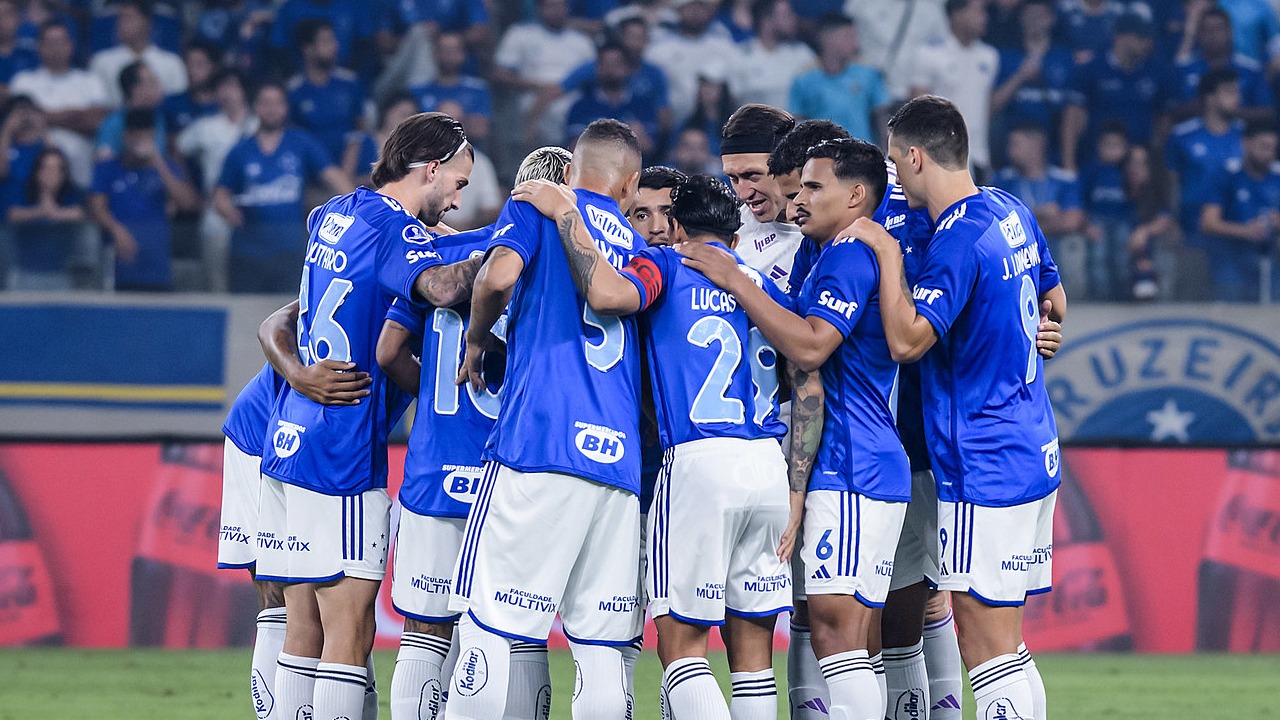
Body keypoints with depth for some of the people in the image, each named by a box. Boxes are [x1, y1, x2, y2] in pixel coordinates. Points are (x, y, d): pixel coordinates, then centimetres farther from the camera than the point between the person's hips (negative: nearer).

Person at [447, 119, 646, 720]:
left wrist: (476, 343, 7)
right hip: (620, 454, 5)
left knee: (489, 626, -5)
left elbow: (498, 276, -10)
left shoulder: (539, 205, 10)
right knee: (603, 647, 4)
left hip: (540, 440, -5)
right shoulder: (636, 247, 24)